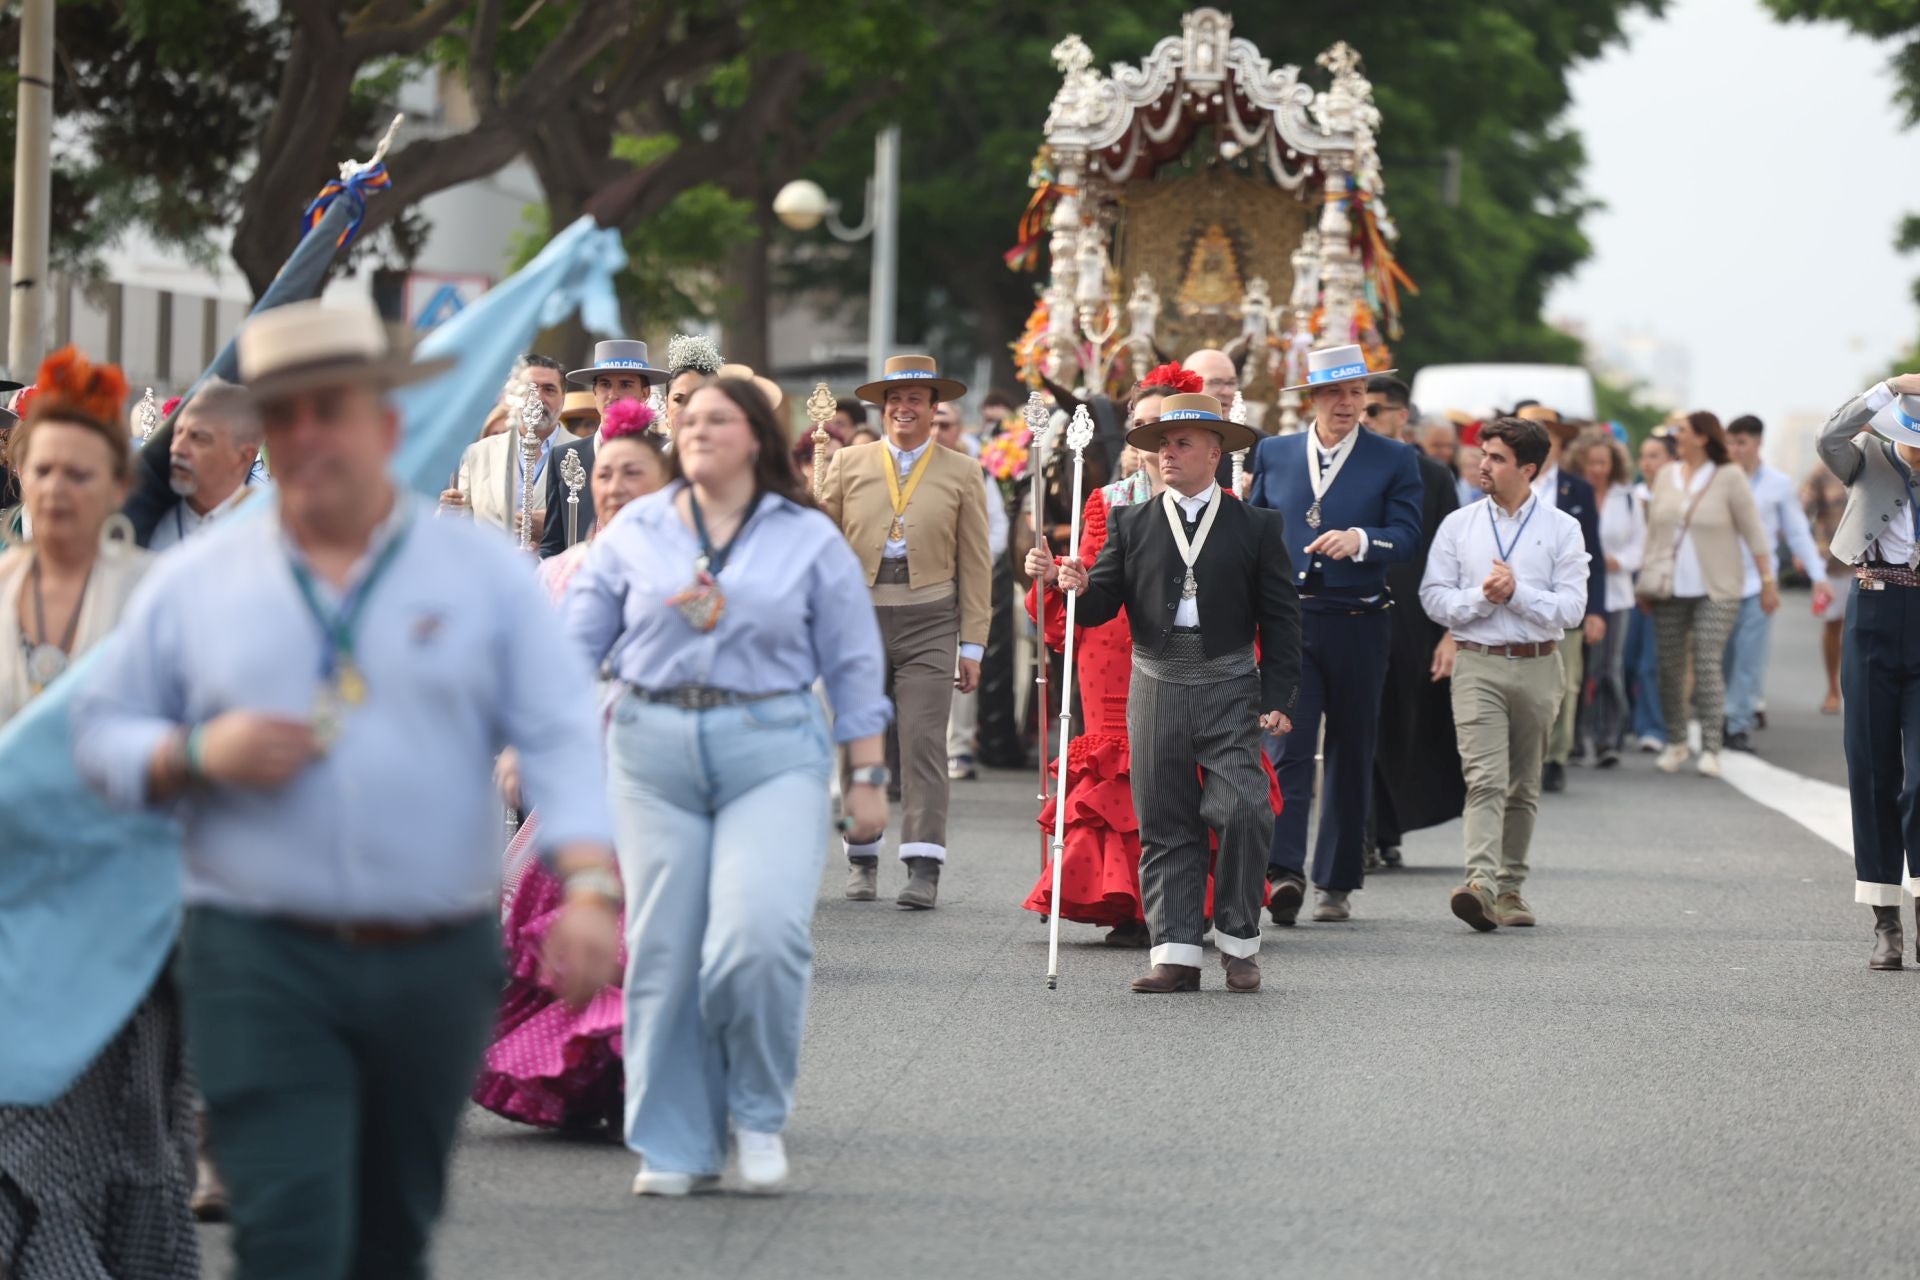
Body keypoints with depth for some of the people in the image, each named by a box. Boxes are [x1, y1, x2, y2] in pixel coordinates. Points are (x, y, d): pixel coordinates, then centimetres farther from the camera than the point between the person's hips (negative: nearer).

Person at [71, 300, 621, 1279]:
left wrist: (589, 886, -18)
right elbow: (101, 731, 11)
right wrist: (199, 755, -10)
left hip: (436, 966, 1)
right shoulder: (193, 583, 8)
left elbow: (562, 737, -2)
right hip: (260, 967, -1)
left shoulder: (485, 572, 6)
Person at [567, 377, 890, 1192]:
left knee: (761, 934, -19)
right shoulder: (635, 533, 10)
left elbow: (854, 665, 10)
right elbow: (577, 641, 11)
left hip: (773, 753, -2)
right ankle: (675, 1147, 11)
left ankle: (759, 1113, 4)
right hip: (655, 749, 2)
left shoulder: (809, 540, 8)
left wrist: (867, 775, 6)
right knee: (663, 949, 0)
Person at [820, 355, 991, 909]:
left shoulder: (961, 473, 8)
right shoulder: (848, 464, 9)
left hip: (929, 623, -1)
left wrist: (972, 644, 3)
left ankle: (923, 867, -11)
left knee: (924, 742, -8)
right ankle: (862, 859, 15)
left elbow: (975, 565, 8)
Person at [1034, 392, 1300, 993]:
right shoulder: (1131, 525, 11)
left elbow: (1280, 618, 5)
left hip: (1230, 690, -2)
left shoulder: (1256, 526, 6)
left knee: (1241, 811, -13)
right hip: (1156, 689, 2)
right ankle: (1175, 952, 5)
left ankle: (1238, 940, 3)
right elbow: (1100, 606, 6)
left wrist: (1278, 698, -3)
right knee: (1165, 825, 2)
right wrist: (1076, 586, -17)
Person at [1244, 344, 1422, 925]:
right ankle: (1283, 873, -22)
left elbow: (1407, 536, -6)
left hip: (1357, 627, 0)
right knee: (1286, 746, -13)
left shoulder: (1394, 460, 3)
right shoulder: (1272, 453, 10)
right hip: (1287, 619, 0)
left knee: (1351, 755, 7)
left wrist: (1359, 541, -25)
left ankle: (1335, 882, 17)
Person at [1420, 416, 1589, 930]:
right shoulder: (1458, 525, 8)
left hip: (1537, 668, 1)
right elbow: (1434, 597, 3)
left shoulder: (1562, 530, 4)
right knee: (1484, 778, -15)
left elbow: (1571, 608, -3)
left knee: (1523, 787, 9)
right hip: (1478, 664, -1)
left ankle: (1510, 888, 18)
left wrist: (1517, 593, -14)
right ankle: (1481, 884, -28)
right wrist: (1482, 597, -12)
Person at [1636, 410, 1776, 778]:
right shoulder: (1668, 476, 10)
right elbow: (1653, 530, 16)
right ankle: (1676, 742, 18)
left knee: (1707, 665, -12)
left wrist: (1768, 581, -7)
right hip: (1670, 589, 5)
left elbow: (1753, 532, -3)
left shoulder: (1729, 478, -4)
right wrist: (1645, 580, 11)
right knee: (1670, 666, 6)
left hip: (1715, 591, -5)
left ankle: (1710, 748, -11)